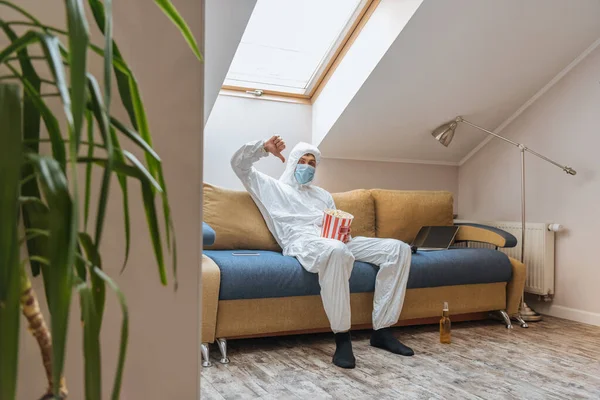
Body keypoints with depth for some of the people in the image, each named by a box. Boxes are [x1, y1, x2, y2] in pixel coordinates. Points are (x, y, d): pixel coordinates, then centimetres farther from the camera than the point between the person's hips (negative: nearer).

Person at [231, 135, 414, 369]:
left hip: (336, 241, 7)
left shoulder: (323, 195, 38)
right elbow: (239, 163, 17)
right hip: (302, 240, -6)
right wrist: (263, 148, 1)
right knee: (337, 251, -45)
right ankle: (342, 337, -32)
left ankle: (381, 330, -14)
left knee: (399, 249, -13)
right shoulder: (273, 187, 24)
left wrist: (345, 233, 4)